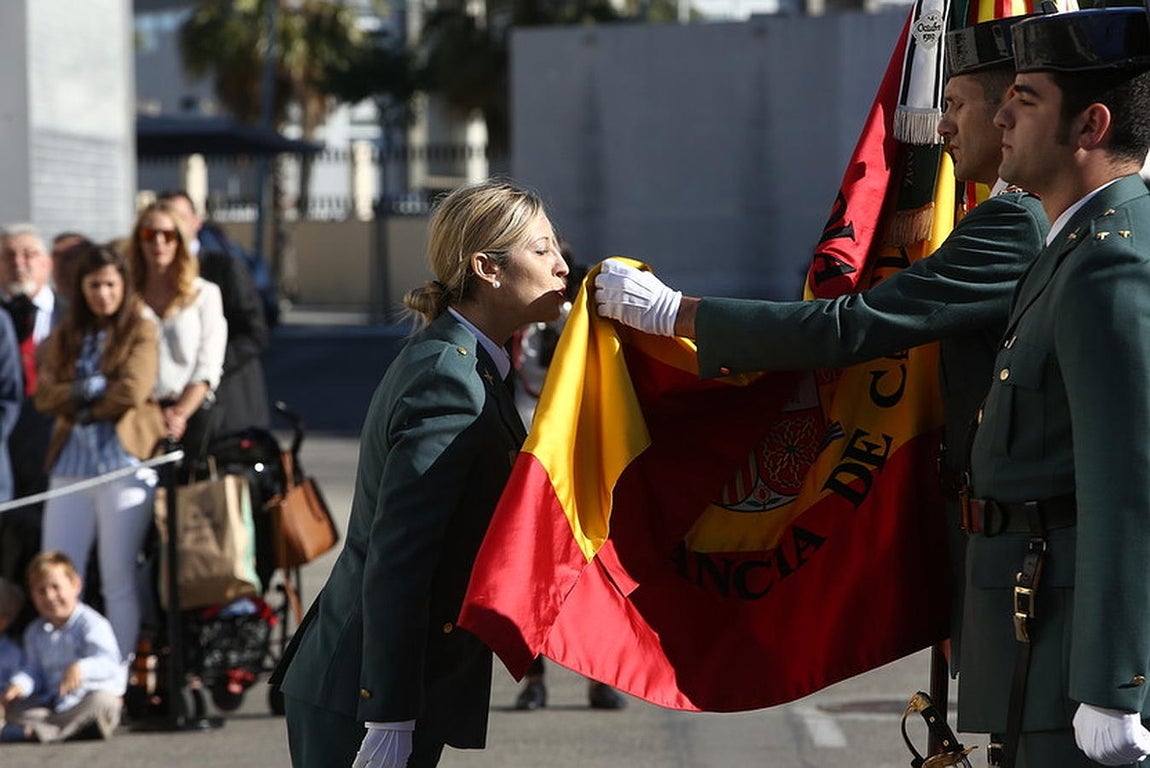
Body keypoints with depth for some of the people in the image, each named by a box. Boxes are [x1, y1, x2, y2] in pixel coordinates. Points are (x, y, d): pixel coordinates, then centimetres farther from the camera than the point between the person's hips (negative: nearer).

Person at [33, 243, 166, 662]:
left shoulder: (141, 331, 2)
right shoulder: (64, 337, 15)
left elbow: (132, 391, -12)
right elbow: (45, 396, 3)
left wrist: (77, 401, -1)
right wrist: (90, 389, -12)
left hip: (125, 464, -5)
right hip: (71, 465, 5)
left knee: (118, 579, -1)